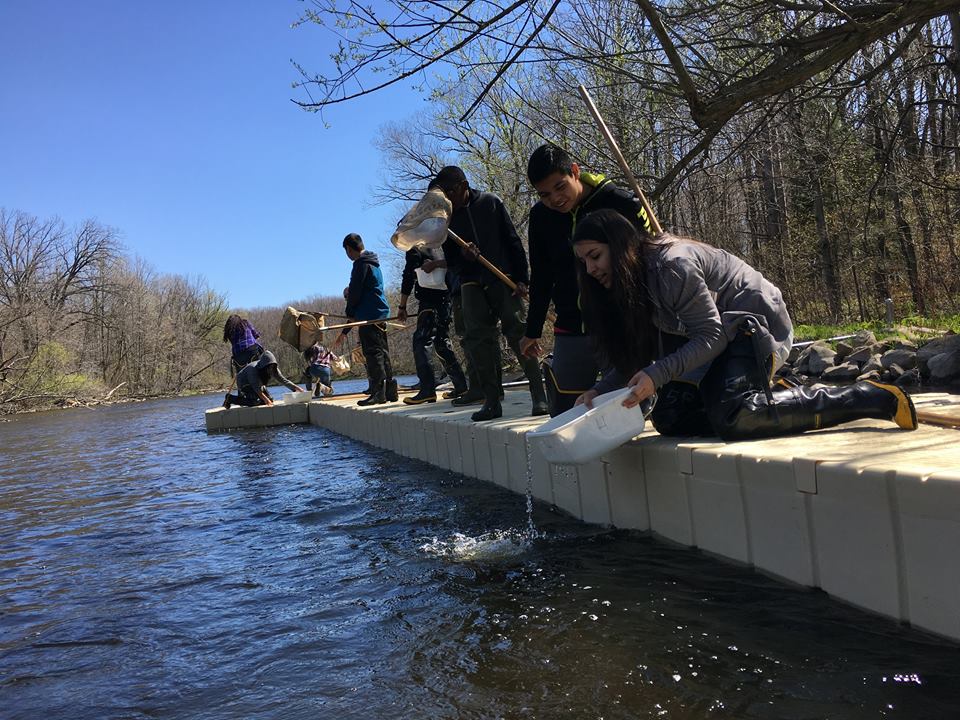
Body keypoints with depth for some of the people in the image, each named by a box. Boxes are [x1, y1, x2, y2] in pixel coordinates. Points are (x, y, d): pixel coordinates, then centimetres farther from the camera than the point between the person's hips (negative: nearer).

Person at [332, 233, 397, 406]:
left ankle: (378, 393, -13)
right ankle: (390, 391, 12)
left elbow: (355, 291, -13)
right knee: (382, 353, 10)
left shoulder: (361, 264, -9)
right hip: (380, 314, 9)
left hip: (369, 316, -9)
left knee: (373, 353, -10)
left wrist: (350, 313, 4)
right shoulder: (374, 264, 21)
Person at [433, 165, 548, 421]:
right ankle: (491, 401, 2)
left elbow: (513, 241, 1)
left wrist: (521, 279, -7)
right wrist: (462, 256, -14)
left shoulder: (490, 203, 3)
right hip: (472, 284, 3)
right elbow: (450, 259, 10)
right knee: (476, 339, -3)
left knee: (517, 331, -10)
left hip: (503, 278, -3)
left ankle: (539, 396, -6)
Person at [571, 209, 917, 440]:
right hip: (722, 331, 9)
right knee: (670, 417, -6)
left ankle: (872, 398, -20)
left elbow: (711, 337, -25)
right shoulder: (630, 283, 4)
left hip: (753, 322, -9)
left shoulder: (670, 265, -24)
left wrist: (655, 376, -36)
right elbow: (643, 353, 4)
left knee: (731, 417, -32)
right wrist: (600, 390, -10)